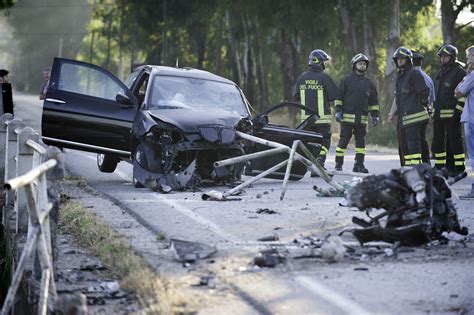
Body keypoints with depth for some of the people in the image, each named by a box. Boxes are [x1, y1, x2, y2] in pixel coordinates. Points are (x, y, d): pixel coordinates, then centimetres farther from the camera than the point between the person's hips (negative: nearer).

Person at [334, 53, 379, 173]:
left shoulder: (368, 83, 15)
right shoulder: (346, 80, 3)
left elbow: (374, 101, 17)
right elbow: (339, 96, 1)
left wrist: (375, 116, 10)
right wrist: (338, 111, -8)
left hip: (362, 118, 4)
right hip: (347, 117, -4)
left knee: (361, 141, 4)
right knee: (343, 141, -4)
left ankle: (359, 164, 9)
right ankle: (338, 164, 0)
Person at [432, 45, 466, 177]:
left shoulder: (459, 72, -7)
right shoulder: (440, 72, 19)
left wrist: (458, 112, -18)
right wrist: (433, 111, 19)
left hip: (451, 114, -8)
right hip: (439, 114, 8)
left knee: (454, 140, -6)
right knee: (438, 141, 9)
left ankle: (459, 168, -2)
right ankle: (439, 167, 16)